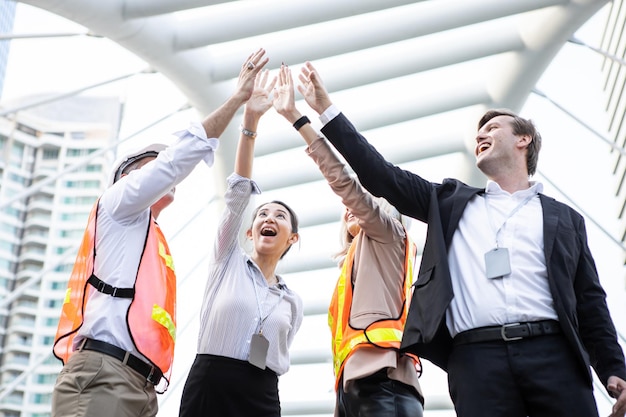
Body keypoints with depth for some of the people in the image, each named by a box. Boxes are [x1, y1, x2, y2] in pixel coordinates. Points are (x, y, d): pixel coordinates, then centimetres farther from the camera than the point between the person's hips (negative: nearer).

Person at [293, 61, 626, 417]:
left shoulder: (563, 219, 18)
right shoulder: (452, 201, 22)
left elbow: (590, 301, 14)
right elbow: (382, 176, 17)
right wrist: (326, 107, 16)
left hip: (552, 352, 0)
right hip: (475, 357, 1)